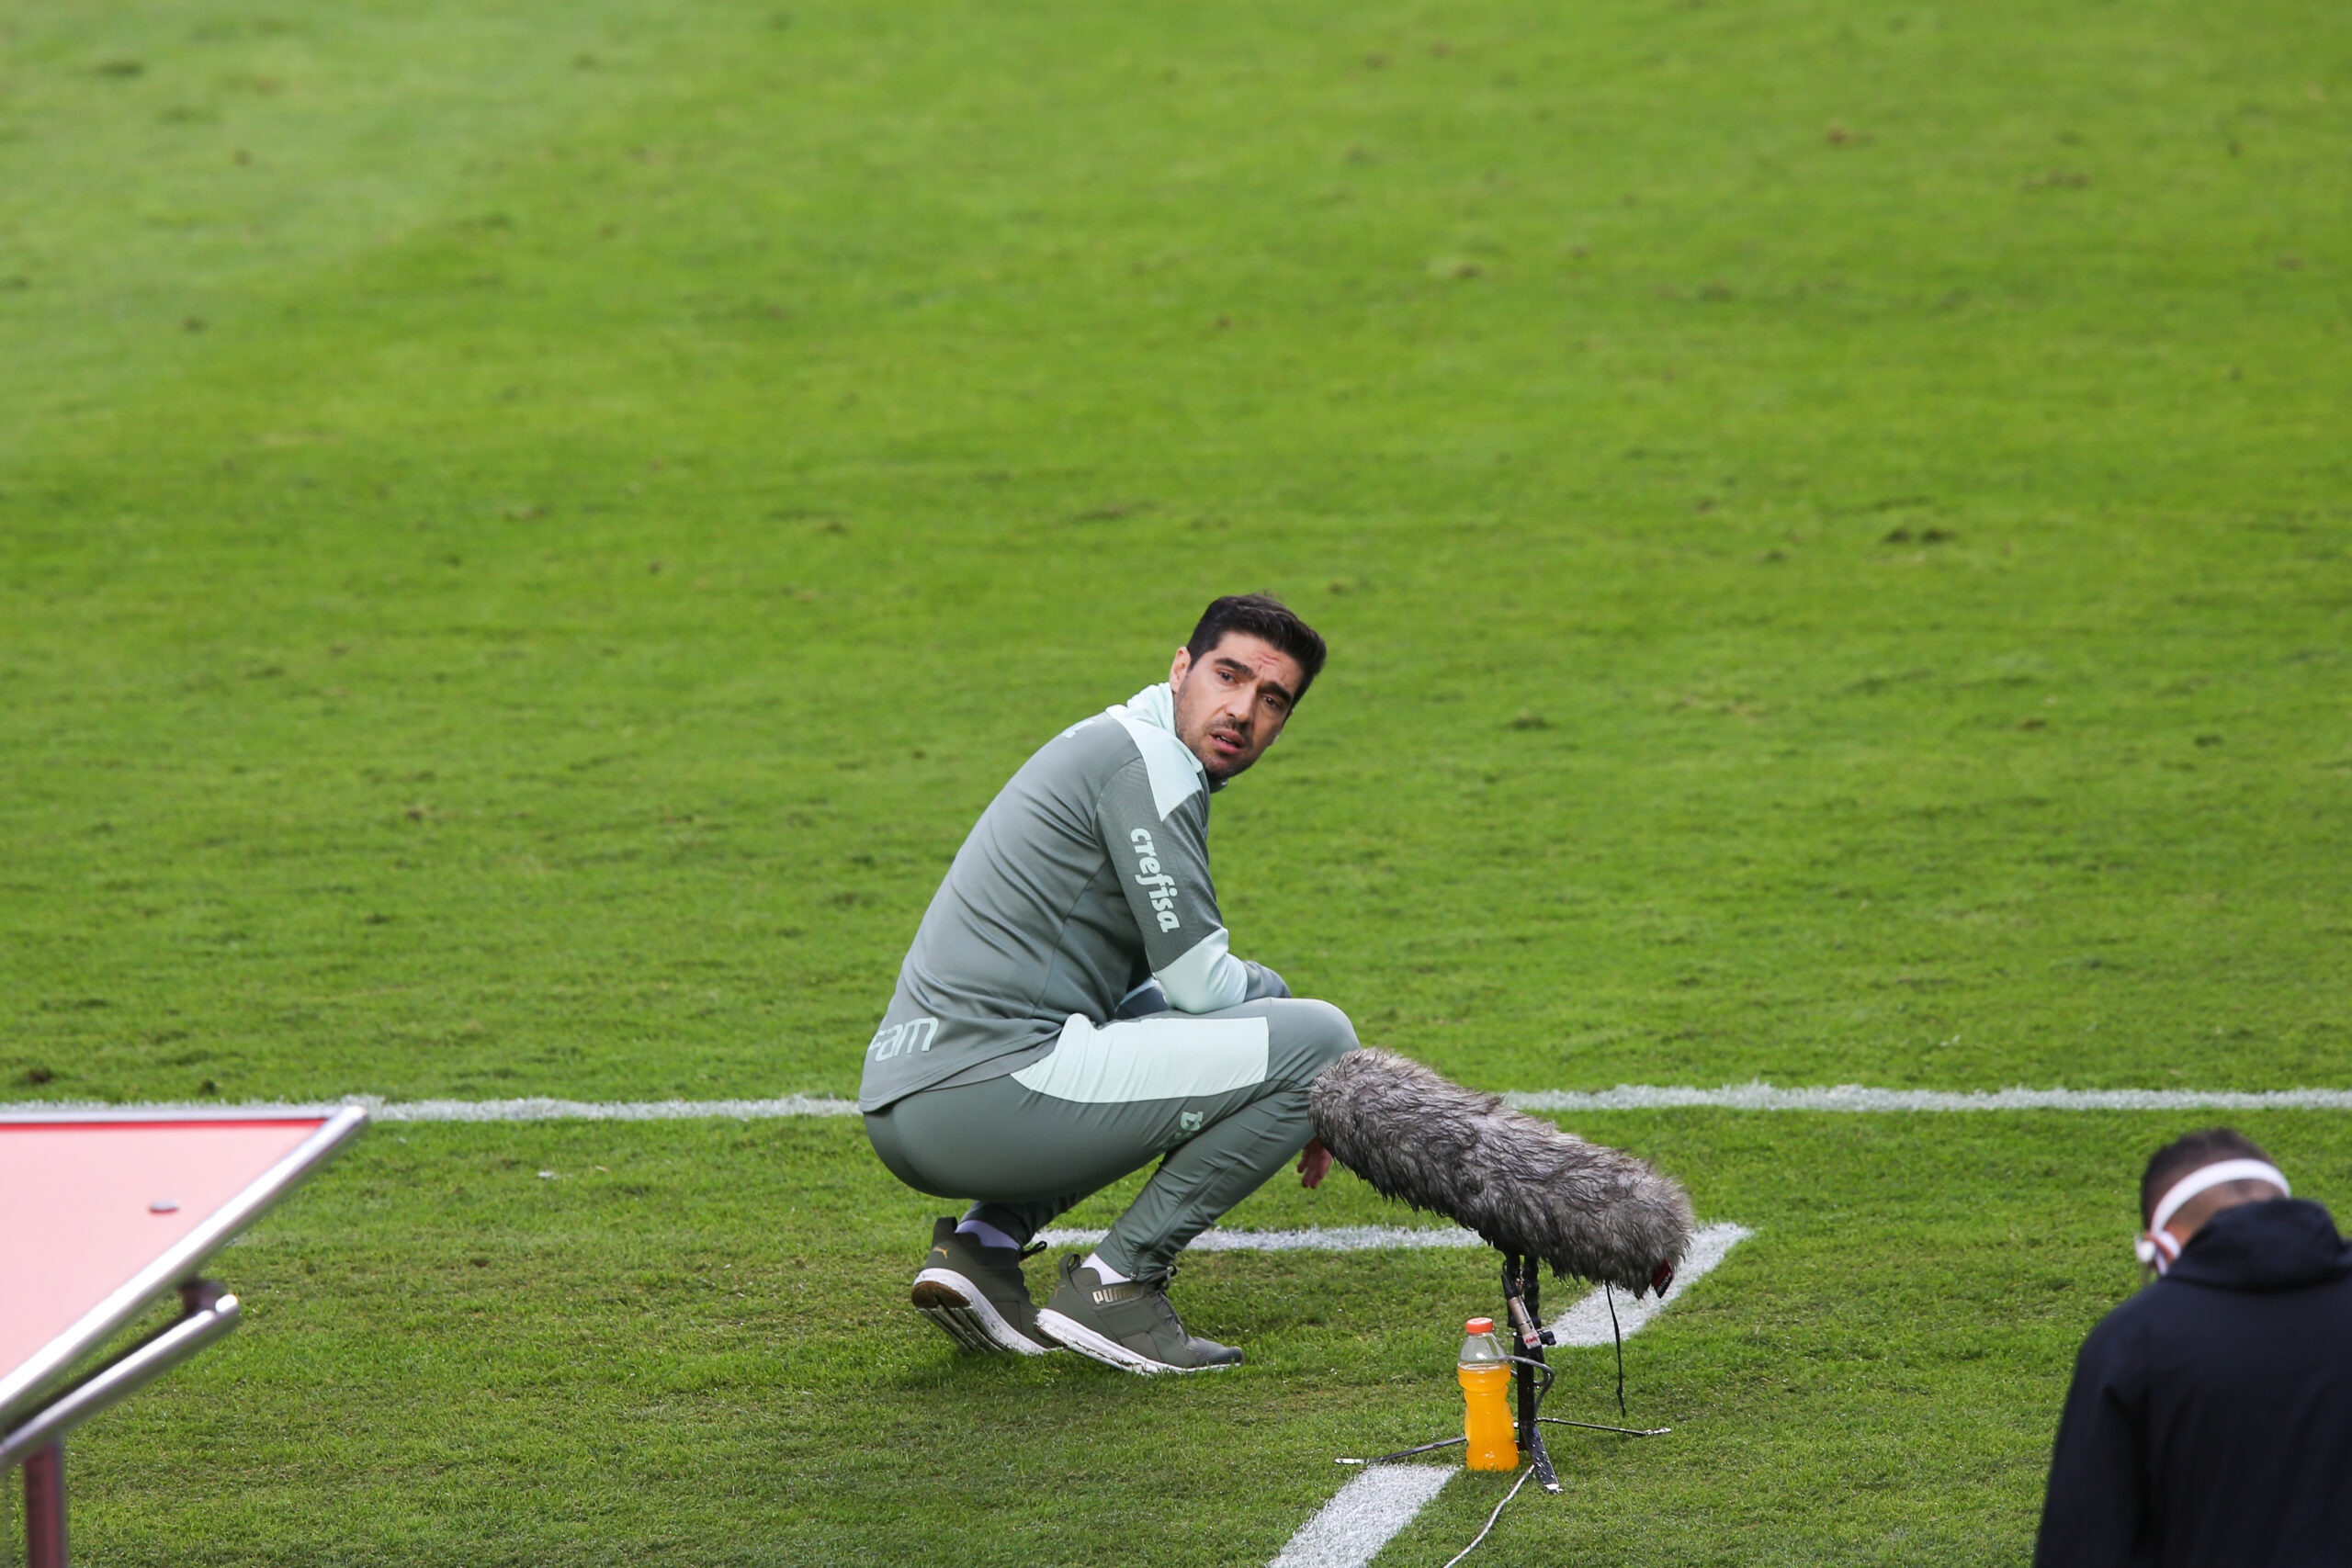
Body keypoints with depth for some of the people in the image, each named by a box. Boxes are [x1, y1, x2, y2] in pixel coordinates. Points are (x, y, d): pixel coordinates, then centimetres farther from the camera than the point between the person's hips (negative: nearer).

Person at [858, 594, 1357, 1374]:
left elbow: (1171, 974, 32)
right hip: (991, 1093, -10)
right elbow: (1203, 982, -9)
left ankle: (983, 1243, 14)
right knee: (1321, 1038, -6)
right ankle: (1116, 1281, -4)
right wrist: (1271, 992, 15)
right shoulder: (1147, 759, -5)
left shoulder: (1106, 748, 25)